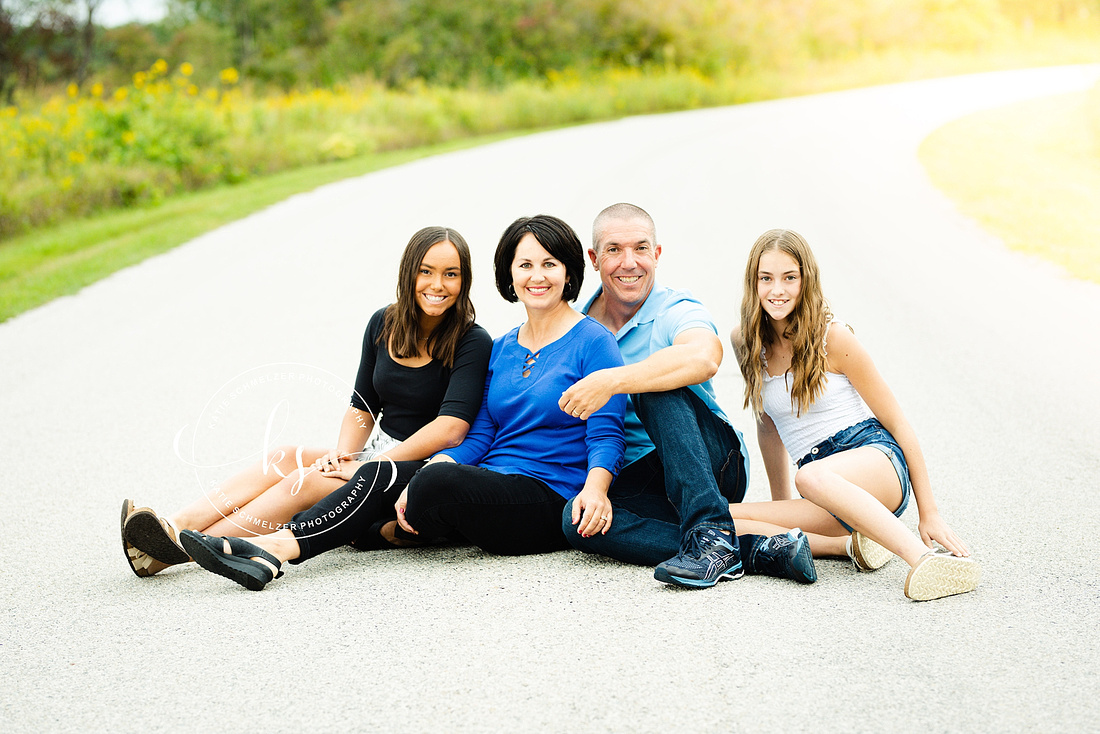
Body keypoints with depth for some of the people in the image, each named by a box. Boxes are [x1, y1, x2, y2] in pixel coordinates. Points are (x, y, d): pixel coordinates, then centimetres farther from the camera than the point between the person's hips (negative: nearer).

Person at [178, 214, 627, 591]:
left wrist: (594, 489, -31)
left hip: (551, 505, -6)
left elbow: (606, 437, -10)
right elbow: (479, 436, 10)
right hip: (488, 493, 7)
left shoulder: (593, 342, -3)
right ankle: (267, 553, -29)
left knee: (441, 480, -32)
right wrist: (418, 480, -8)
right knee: (381, 475, -17)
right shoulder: (502, 349, 17)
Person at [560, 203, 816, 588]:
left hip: (717, 465, -4)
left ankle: (712, 532, -36)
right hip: (636, 481, 4)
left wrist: (611, 381, -37)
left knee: (653, 388, -30)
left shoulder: (677, 311, -6)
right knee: (577, 520, -30)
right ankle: (756, 550, -33)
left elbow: (704, 358, -32)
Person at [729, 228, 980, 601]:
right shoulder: (745, 343, 8)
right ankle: (851, 545, -19)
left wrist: (929, 514, -5)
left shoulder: (832, 338, -6)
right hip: (832, 498, 5)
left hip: (875, 459, -5)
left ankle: (926, 560, -49)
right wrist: (782, 507, 26)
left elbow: (898, 423, -2)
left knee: (812, 476, -41)